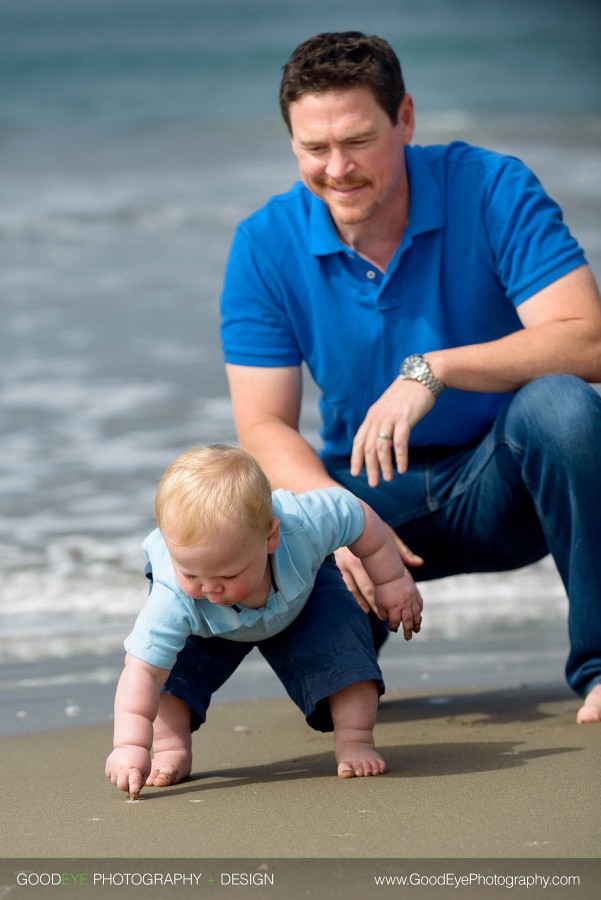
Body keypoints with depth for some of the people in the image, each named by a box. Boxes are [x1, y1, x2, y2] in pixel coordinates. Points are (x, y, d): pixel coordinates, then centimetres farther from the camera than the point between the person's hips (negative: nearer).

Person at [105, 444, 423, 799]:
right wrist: (131, 746, -55)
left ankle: (355, 739, -9)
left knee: (342, 630, -22)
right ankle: (173, 751, -5)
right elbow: (142, 671, -45)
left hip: (303, 596, 0)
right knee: (173, 659, -22)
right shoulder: (173, 598, -47)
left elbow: (359, 517, -24)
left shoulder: (304, 526, -45)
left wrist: (392, 581, -13)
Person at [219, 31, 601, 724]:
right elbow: (264, 426, -7)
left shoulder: (492, 190, -13)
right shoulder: (266, 245, -6)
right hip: (370, 491, 2)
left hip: (500, 485, -2)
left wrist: (434, 368, -34)